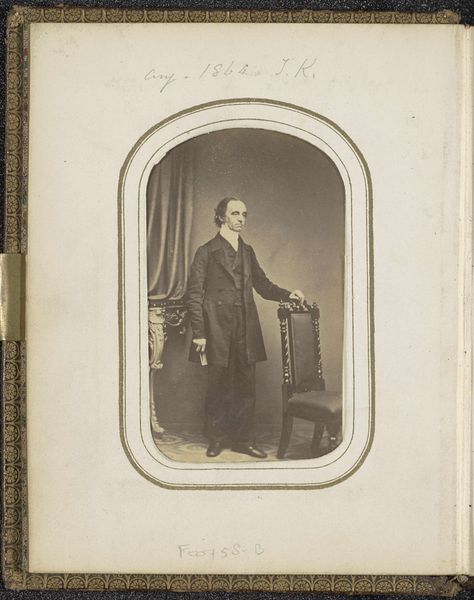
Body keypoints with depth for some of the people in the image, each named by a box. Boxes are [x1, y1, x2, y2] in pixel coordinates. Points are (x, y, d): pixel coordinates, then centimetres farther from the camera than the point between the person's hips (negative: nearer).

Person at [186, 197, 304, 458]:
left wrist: (287, 294, 2)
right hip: (218, 327, -5)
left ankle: (242, 439, 15)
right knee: (219, 385, 2)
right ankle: (216, 439, 17)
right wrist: (199, 333, -10)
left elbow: (262, 284, 20)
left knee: (246, 385, 6)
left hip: (245, 327, 5)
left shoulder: (247, 251, 15)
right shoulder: (207, 251, -2)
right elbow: (194, 294, -4)